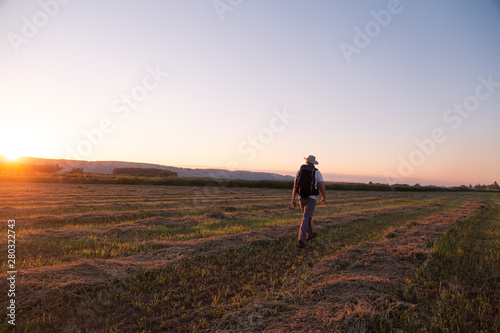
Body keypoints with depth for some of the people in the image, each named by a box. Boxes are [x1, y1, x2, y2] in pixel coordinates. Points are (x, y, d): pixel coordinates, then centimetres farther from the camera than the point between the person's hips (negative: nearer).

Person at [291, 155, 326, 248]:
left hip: (302, 198, 4)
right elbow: (322, 187, -3)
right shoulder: (317, 172, -5)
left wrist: (293, 199, -1)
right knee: (305, 219, -7)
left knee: (307, 216, 25)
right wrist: (324, 198, 13)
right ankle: (301, 240, -18)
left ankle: (310, 235, 40)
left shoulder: (299, 171, 4)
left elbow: (295, 186, -1)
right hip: (311, 199, -4)